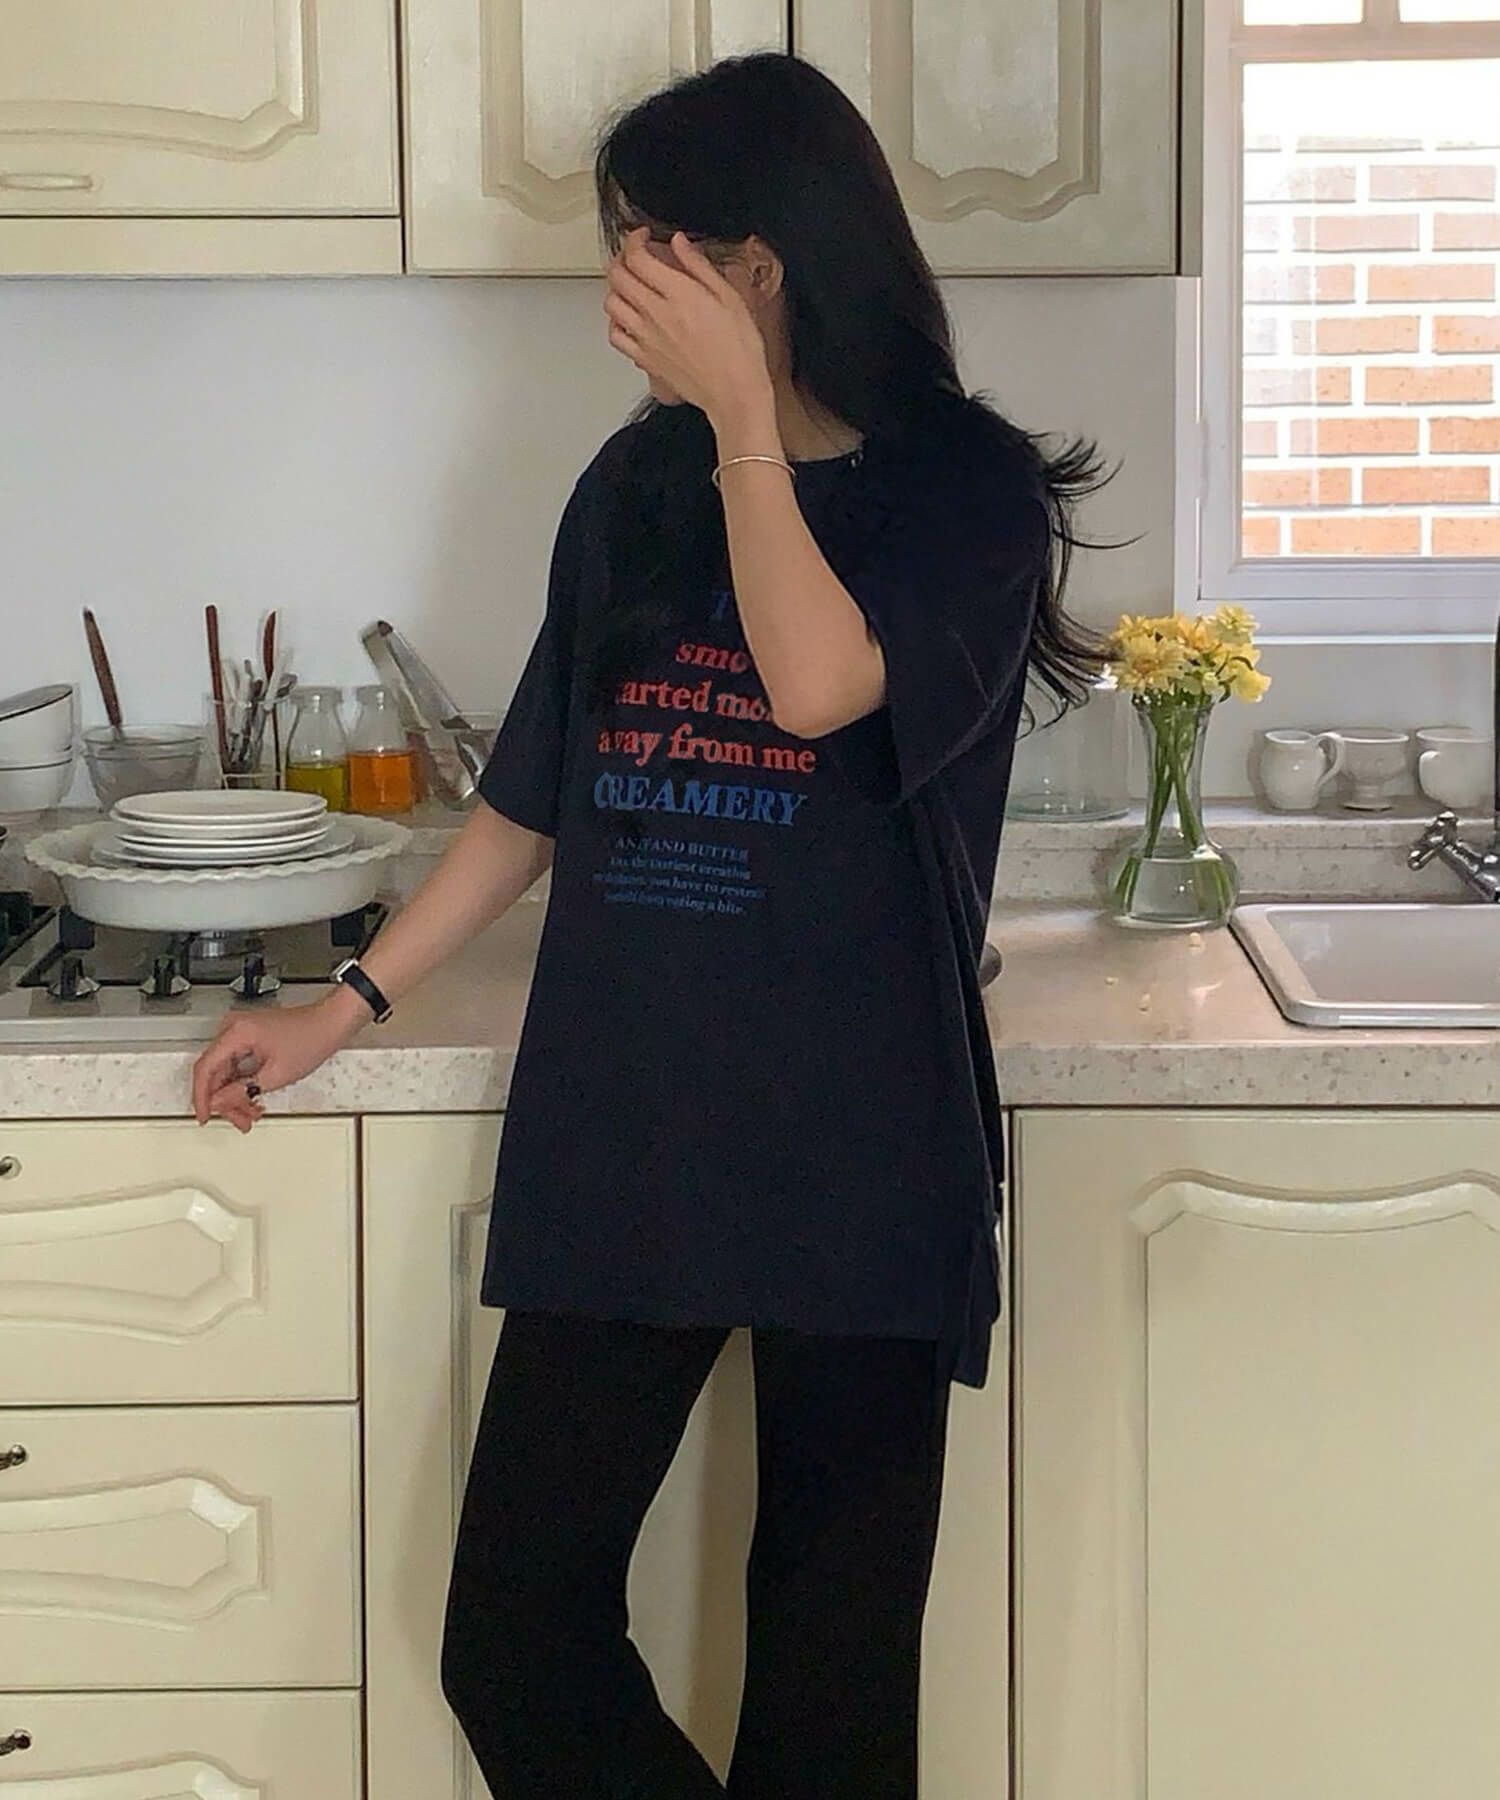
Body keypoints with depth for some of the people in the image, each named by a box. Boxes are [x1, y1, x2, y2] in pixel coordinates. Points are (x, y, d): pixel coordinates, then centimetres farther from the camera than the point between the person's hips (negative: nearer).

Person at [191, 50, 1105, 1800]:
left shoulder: (965, 489, -2)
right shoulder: (636, 486, 10)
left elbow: (820, 686, -22)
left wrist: (746, 416, -17)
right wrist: (347, 1005, 16)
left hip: (855, 1161, -4)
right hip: (614, 1143, 4)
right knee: (510, 1650, 2)